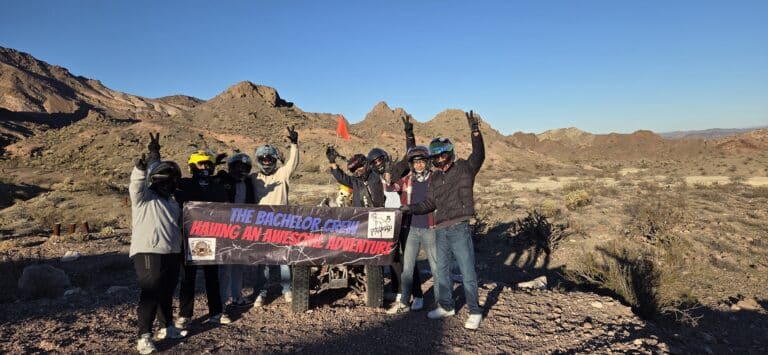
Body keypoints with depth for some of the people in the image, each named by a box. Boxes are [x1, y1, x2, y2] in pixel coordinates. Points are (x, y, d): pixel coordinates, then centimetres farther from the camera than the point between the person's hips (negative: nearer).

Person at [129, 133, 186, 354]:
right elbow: (137, 183, -23)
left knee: (167, 293, 16)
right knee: (150, 294, -8)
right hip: (148, 253, -7)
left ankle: (167, 327, 30)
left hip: (171, 253, 7)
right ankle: (144, 336, -1)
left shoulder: (173, 203, 19)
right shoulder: (143, 197, -1)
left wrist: (181, 251, 23)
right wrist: (141, 168, -40)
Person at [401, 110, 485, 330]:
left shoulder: (464, 169, -1)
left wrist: (475, 132, -28)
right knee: (442, 270, 15)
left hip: (459, 228, -6)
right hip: (440, 230, 7)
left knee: (467, 271, -1)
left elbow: (478, 156, -17)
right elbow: (430, 203, 17)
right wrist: (411, 208, 5)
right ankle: (446, 306, 31)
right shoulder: (435, 178, 14)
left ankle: (475, 312, 11)